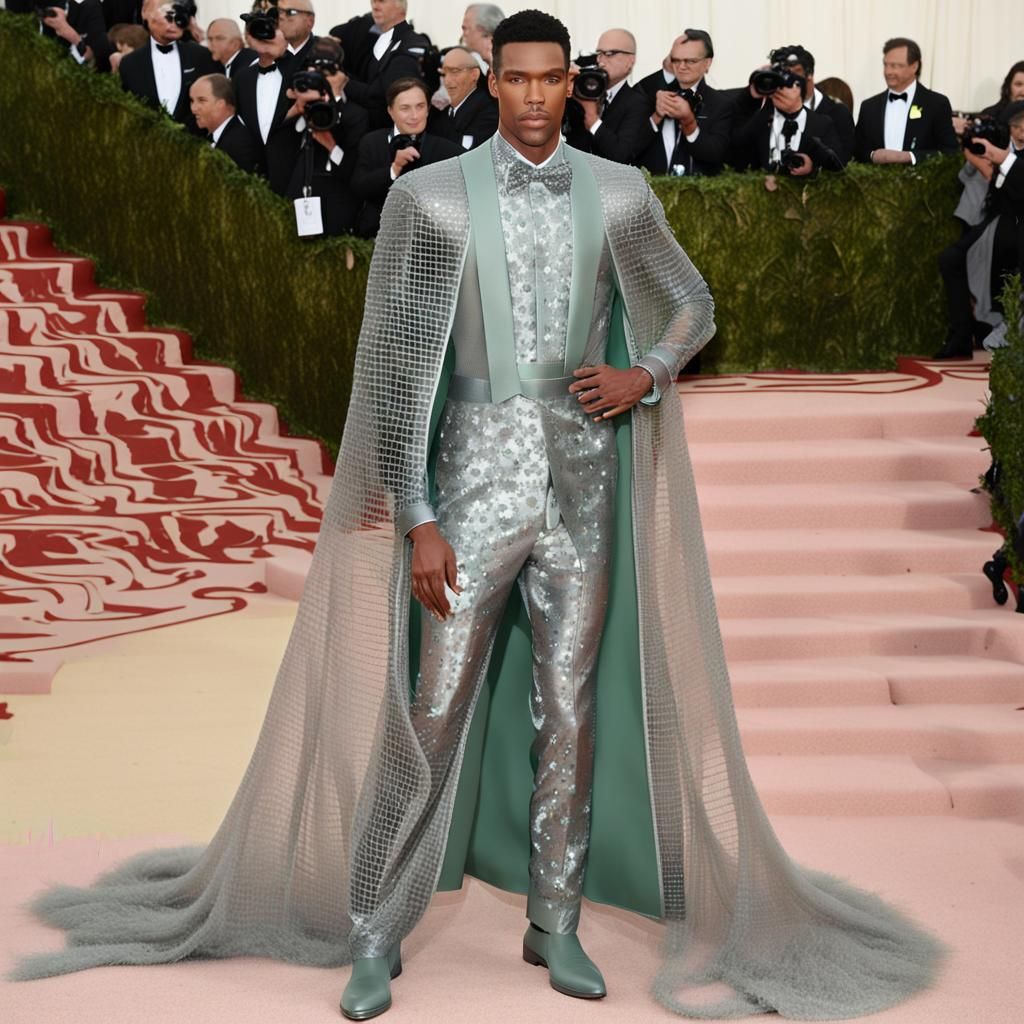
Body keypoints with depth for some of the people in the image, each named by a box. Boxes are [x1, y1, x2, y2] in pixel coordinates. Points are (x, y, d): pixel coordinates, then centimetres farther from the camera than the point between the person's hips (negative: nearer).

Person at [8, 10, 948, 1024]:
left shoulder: (617, 194, 4)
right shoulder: (431, 198, -5)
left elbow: (692, 306, 19)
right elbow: (397, 369, -6)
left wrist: (643, 377, -3)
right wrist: (416, 523, -10)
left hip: (583, 484, 3)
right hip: (478, 483, -2)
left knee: (569, 713, 8)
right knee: (433, 717, -2)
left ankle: (554, 923, 22)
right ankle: (375, 938, 10)